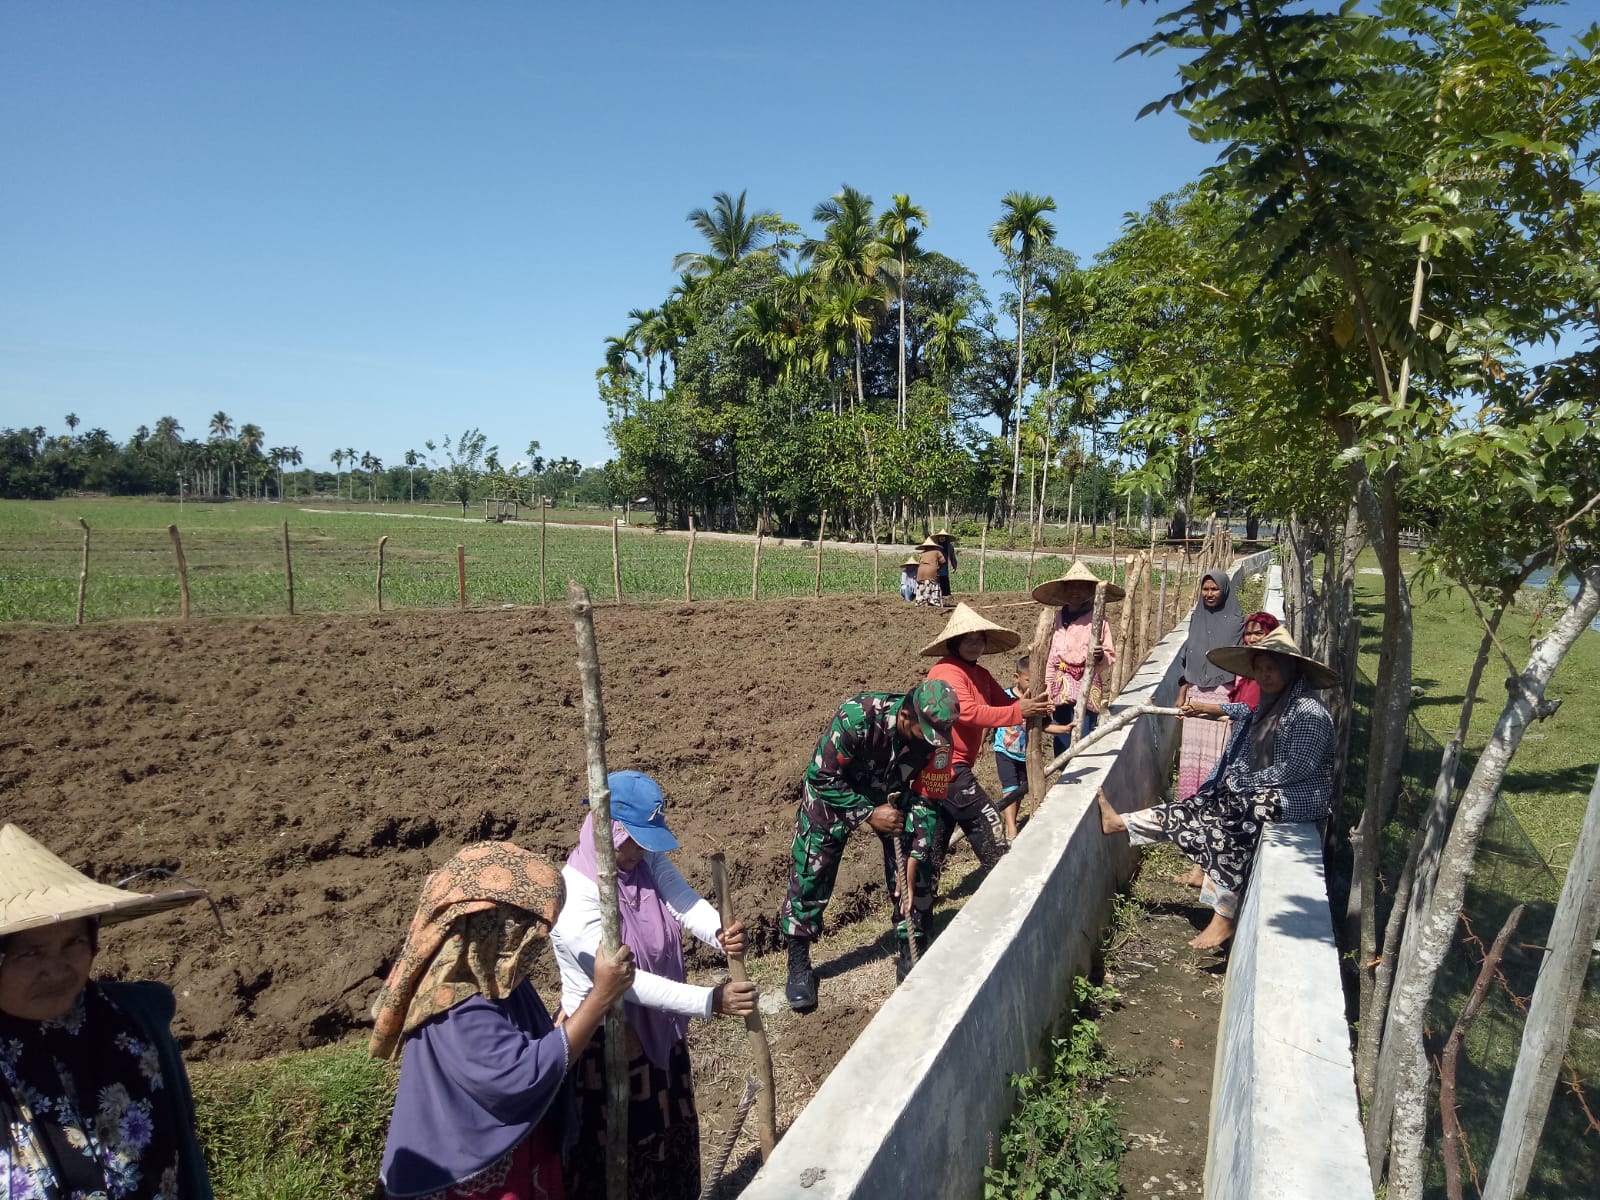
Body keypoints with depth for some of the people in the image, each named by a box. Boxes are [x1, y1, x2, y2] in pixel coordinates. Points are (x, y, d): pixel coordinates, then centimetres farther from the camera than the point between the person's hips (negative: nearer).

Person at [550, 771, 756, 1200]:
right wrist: (711, 1001, -39)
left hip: (656, 1028, 7)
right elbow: (626, 981, -34)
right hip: (604, 1041, -7)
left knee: (670, 1133, 26)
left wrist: (721, 932, -46)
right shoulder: (575, 900, -30)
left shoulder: (649, 860, -9)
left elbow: (686, 903, -24)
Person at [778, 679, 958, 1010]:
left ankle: (910, 951, 22)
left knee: (908, 876, 0)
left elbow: (928, 796, -14)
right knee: (809, 877, -1)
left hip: (891, 797, 4)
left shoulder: (933, 735, -24)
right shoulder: (857, 716, -39)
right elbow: (821, 776, -28)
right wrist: (868, 814, -27)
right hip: (832, 793, -3)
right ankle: (798, 966, 17)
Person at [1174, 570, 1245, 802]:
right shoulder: (1196, 618, 12)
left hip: (1222, 695, -4)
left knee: (1217, 748, -4)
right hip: (1195, 694, 4)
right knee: (1191, 748, 4)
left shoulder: (1236, 621, -2)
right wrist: (1181, 695, 10)